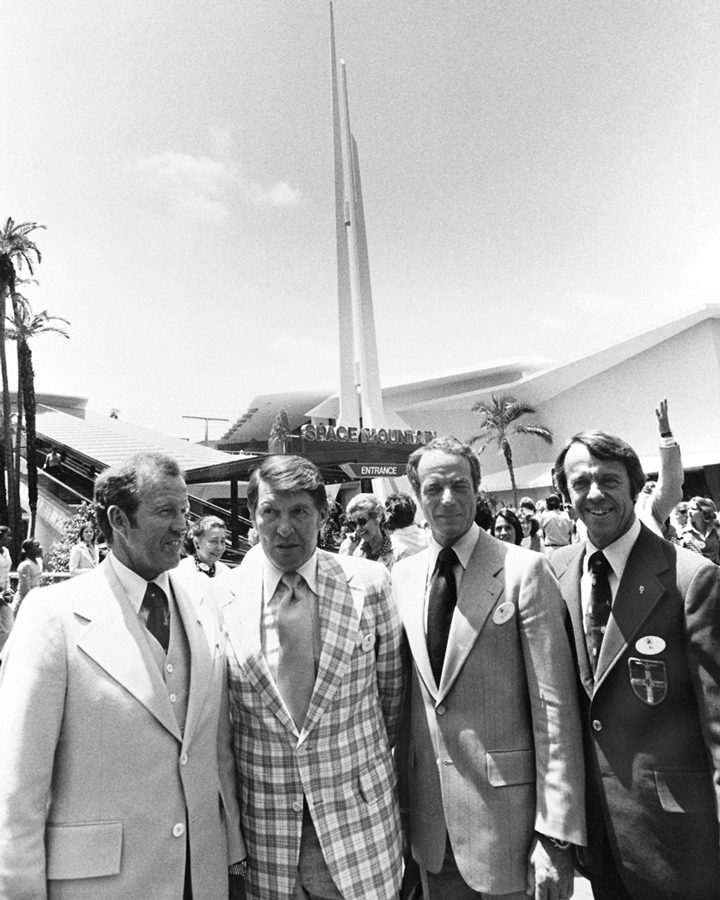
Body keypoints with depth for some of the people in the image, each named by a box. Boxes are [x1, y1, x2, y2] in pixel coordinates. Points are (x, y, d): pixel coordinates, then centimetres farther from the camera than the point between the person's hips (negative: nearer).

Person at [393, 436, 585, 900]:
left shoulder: (524, 570, -14)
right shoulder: (402, 575, 1)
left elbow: (554, 708, -13)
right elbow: (399, 691, 8)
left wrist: (556, 834, -13)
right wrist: (398, 785, 9)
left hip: (504, 804, -4)